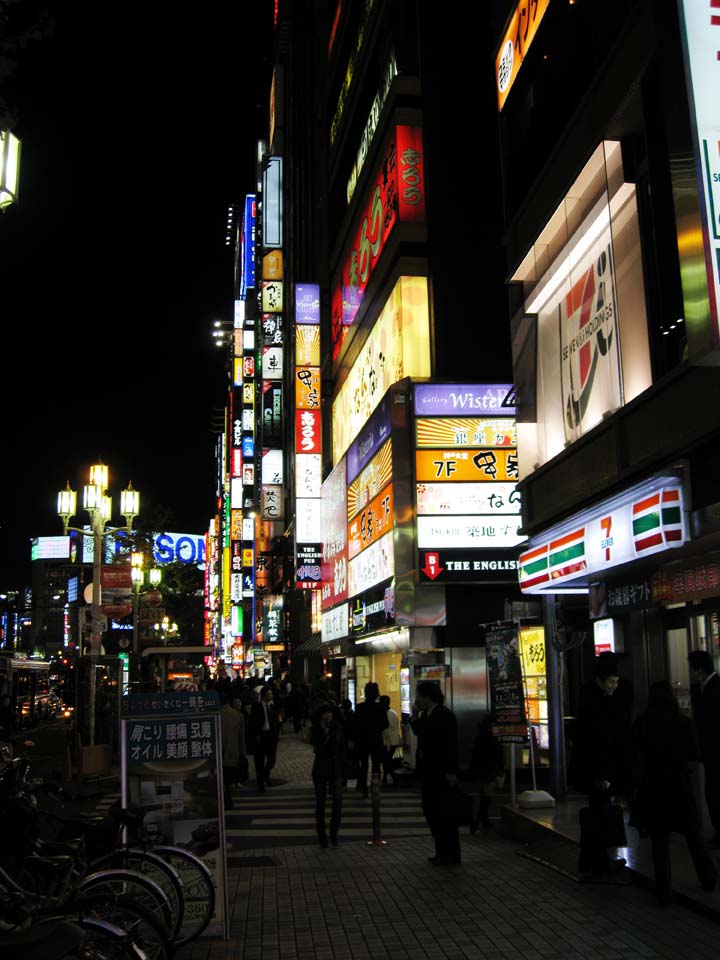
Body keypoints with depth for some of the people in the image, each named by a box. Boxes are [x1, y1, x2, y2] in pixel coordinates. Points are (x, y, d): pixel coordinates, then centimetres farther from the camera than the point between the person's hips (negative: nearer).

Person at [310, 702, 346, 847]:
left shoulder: (337, 727, 3)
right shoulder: (315, 729, -5)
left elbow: (342, 748, 11)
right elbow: (317, 749, -17)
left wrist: (341, 764, 5)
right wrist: (325, 733, -24)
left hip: (335, 770, 2)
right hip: (320, 770, -2)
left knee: (338, 801, -8)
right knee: (320, 803, 4)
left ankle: (334, 833, 9)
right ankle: (322, 835, 15)